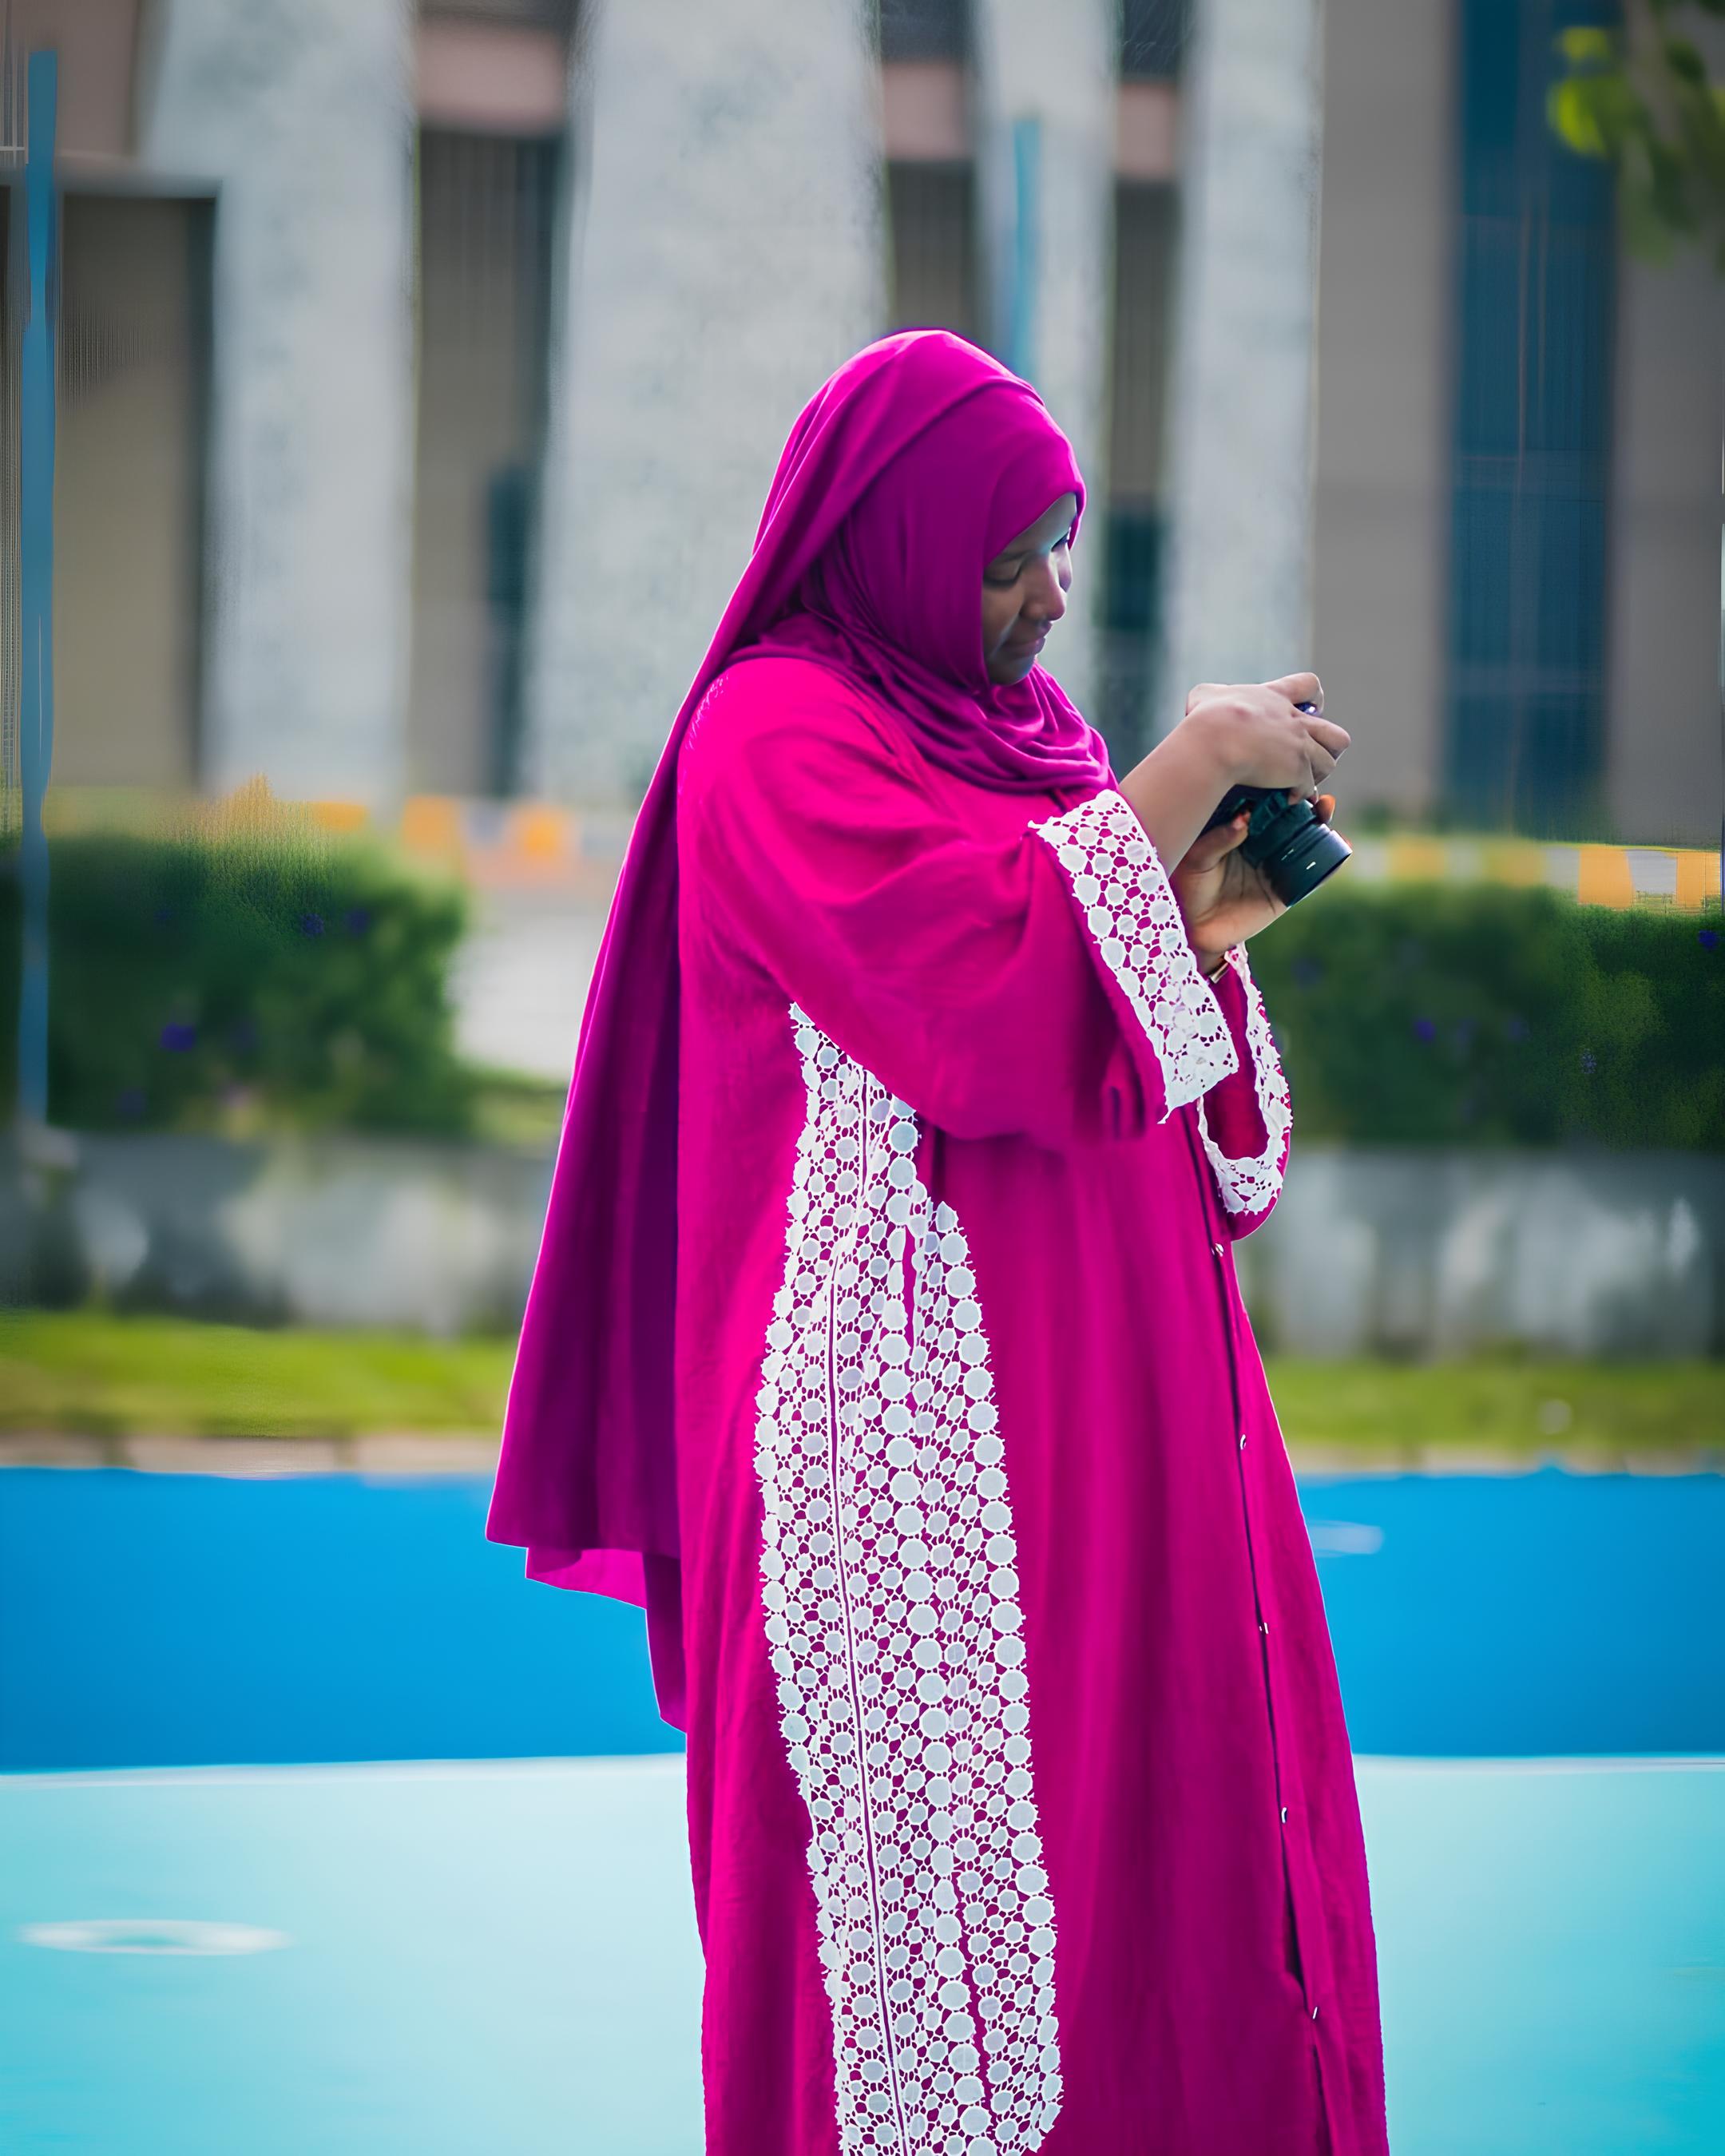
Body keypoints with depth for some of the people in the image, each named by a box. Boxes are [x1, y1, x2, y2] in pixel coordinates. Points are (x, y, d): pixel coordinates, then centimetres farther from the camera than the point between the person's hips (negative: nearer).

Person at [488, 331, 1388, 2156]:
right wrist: (1190, 767, -13)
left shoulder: (1012, 733, 19)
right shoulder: (778, 739, -6)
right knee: (945, 1835, -8)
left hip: (1106, 1408, 8)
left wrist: (1208, 927, 1)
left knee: (1162, 1836, 4)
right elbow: (996, 975, -20)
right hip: (918, 1408, -8)